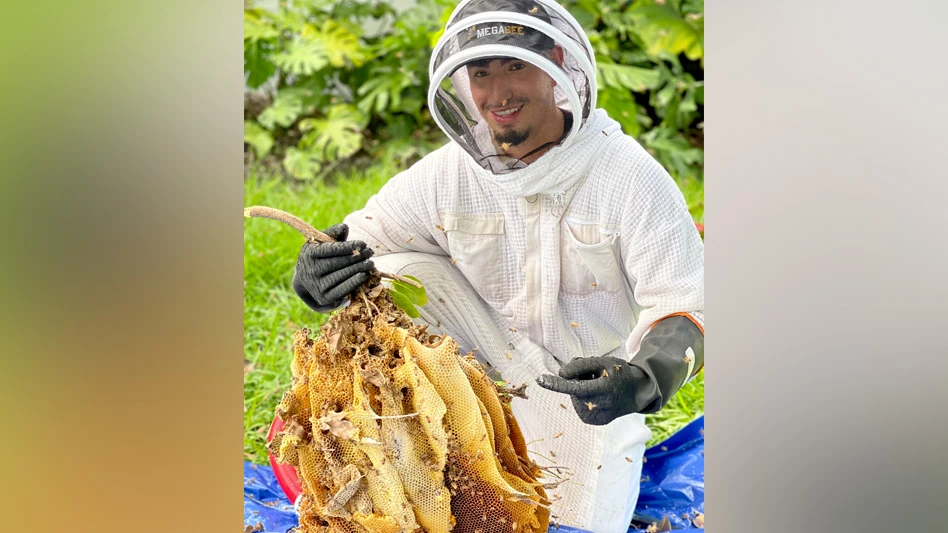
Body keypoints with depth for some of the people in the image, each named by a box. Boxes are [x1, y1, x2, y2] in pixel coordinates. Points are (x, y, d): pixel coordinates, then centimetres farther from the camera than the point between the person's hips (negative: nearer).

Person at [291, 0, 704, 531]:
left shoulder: (629, 176, -17)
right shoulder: (445, 175, -7)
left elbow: (684, 311, -18)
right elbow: (354, 242, -4)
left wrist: (644, 380, -41)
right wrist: (318, 272, -31)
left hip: (593, 391, -2)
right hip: (488, 373, 2)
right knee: (397, 272, -18)